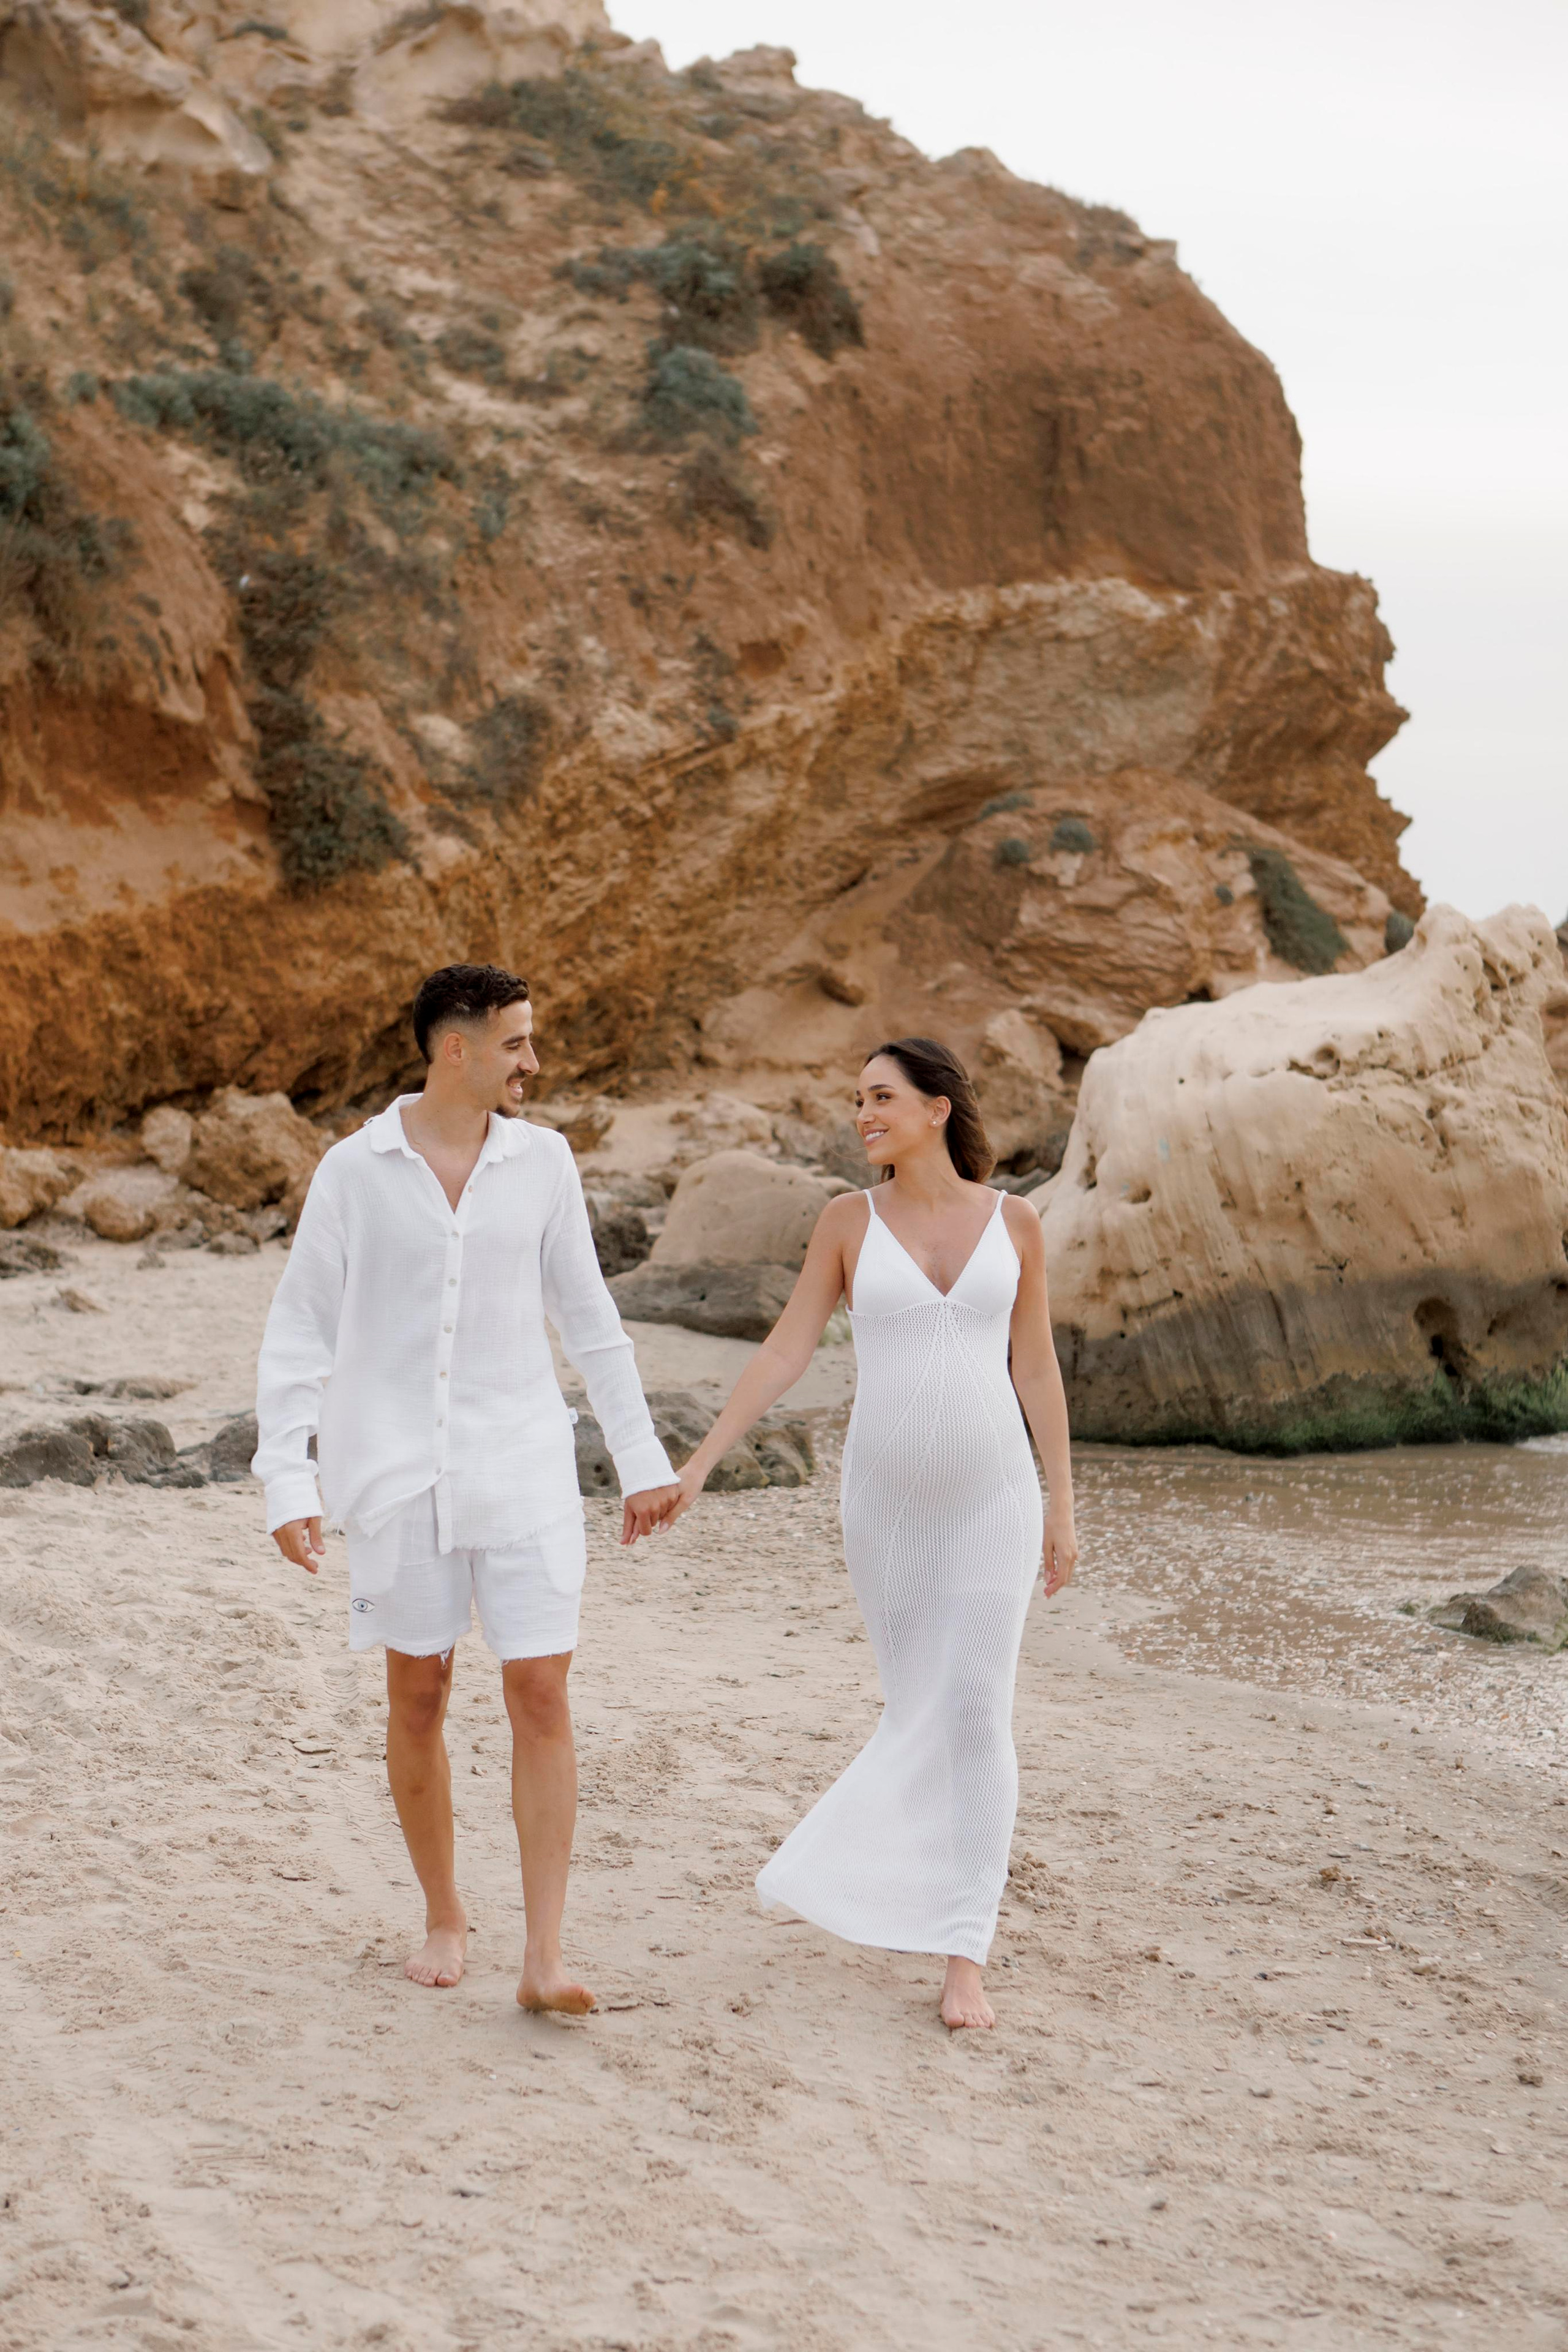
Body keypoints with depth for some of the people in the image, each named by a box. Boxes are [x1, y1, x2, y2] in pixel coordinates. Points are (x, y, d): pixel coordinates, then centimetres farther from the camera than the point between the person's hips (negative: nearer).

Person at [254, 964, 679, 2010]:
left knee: (542, 1695, -7)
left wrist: (642, 1460, 9)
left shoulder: (542, 1158, 2)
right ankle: (445, 1916, 28)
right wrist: (287, 1484, -9)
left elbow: (589, 1317, 9)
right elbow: (299, 1335, -2)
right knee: (419, 1697, 8)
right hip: (400, 1473, -1)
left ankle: (545, 1958, -5)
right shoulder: (354, 1170, -4)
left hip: (523, 1466, 1)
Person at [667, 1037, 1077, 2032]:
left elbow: (1037, 1369, 6)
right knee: (919, 1708, 11)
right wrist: (699, 1462, -7)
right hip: (887, 1500, 1)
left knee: (975, 1715, -9)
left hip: (991, 1496, -1)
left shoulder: (1014, 1220, 1)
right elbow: (785, 1353, 0)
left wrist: (1063, 1509, 4)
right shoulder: (850, 1220, 0)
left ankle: (965, 1960, -6)